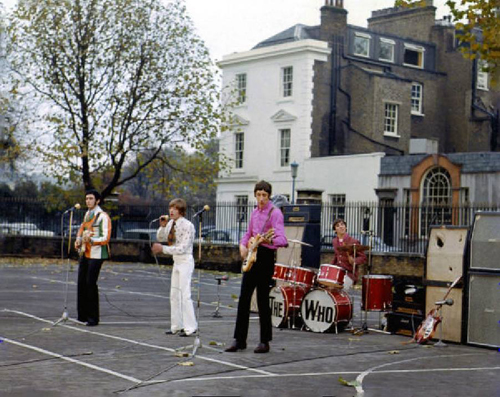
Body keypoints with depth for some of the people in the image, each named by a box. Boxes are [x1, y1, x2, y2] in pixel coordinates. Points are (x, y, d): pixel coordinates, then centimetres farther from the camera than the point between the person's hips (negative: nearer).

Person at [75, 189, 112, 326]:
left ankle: (93, 318, -3)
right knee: (81, 283, 6)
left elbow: (105, 238, -15)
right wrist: (78, 240, 12)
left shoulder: (103, 216, -9)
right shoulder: (87, 214, 15)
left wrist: (91, 239, -30)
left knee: (90, 283, -10)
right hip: (85, 253, 7)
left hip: (96, 254, -7)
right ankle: (82, 315, 16)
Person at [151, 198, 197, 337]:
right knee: (174, 294, 10)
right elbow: (160, 238, 16)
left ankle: (190, 327, -7)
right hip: (176, 262, 8)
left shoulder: (188, 226, -15)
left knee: (185, 294, -11)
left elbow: (182, 248, -20)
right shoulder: (171, 223, 8)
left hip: (185, 261, -8)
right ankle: (176, 325, 17)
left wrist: (163, 249, -20)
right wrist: (162, 226, -2)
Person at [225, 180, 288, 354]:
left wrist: (269, 240, -40)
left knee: (262, 300, -3)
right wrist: (243, 244, 7)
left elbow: (282, 239, -20)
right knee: (243, 298, 5)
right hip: (251, 256, 7)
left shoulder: (275, 213, -9)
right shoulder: (254, 213, 14)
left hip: (266, 257, -7)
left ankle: (265, 341, 8)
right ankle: (239, 339, 11)